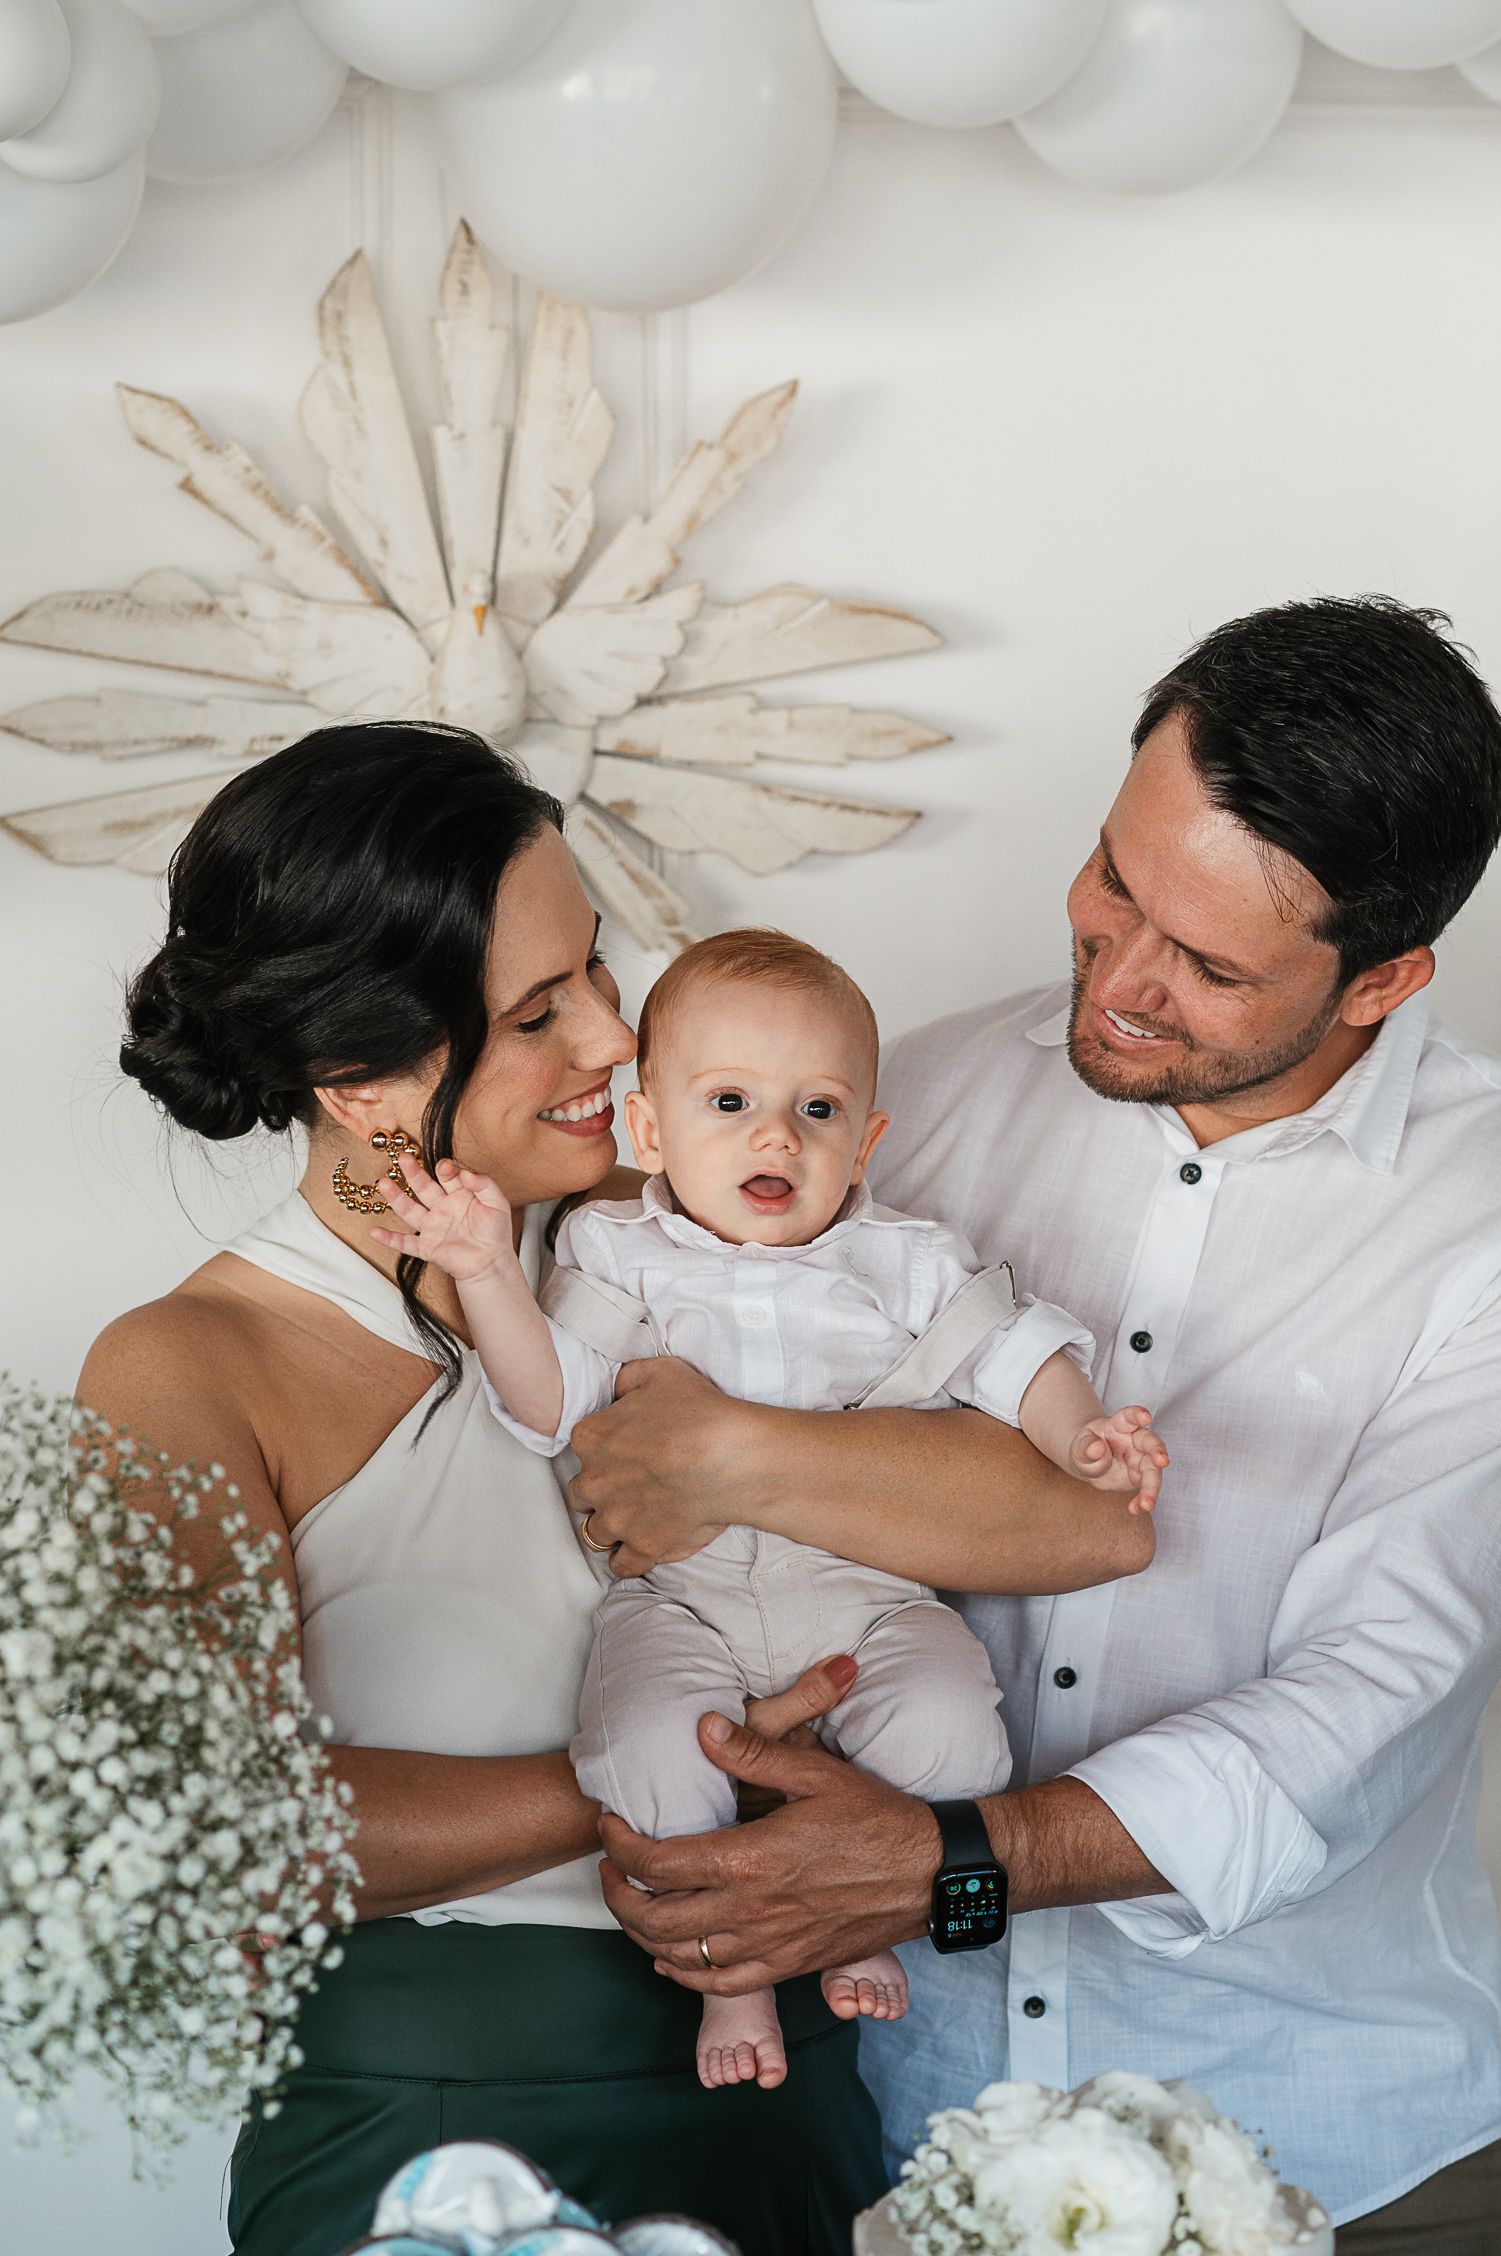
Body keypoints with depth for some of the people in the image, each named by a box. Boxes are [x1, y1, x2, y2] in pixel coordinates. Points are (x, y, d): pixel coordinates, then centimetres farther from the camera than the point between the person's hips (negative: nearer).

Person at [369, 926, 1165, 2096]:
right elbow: (550, 1405, -3)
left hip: (872, 1592, 1)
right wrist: (491, 1274, -16)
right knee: (652, 1756, -29)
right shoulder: (622, 1254, 6)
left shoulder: (906, 1263, 10)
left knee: (946, 1734, -26)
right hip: (682, 1595, -1)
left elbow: (1008, 1350, 7)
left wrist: (1081, 1439, -12)